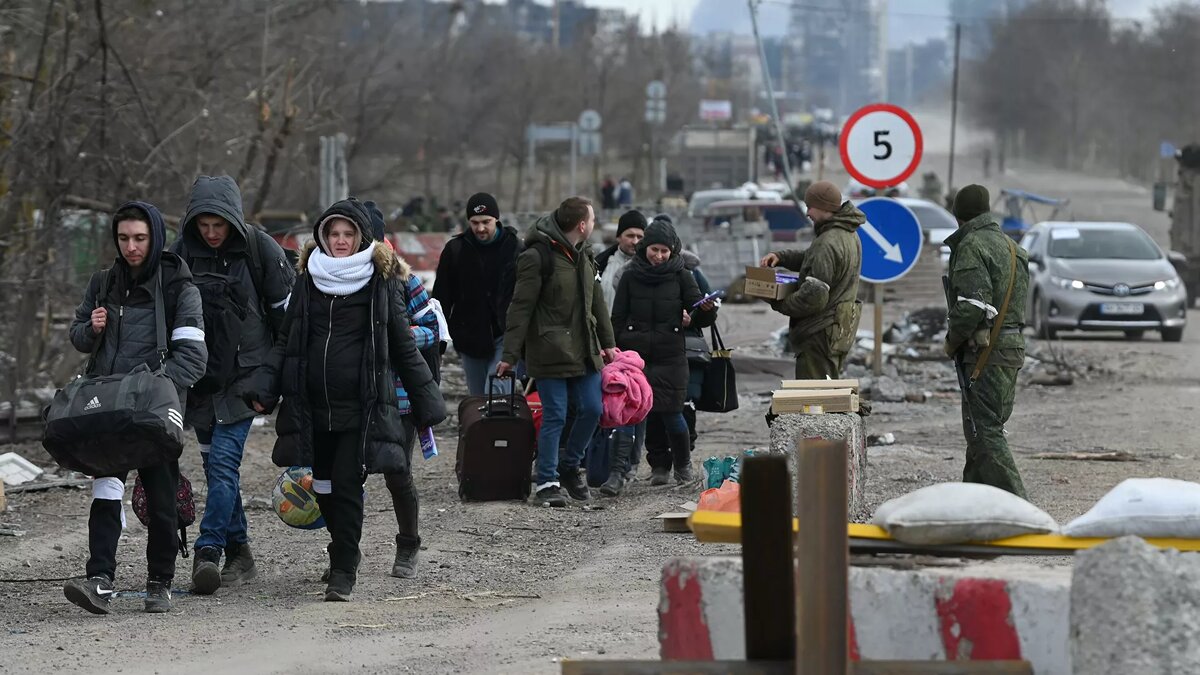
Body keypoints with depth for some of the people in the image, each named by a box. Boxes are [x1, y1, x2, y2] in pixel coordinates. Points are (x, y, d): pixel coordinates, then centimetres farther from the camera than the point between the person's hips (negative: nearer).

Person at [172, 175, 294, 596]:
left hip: (245, 374, -4)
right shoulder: (182, 251, 1)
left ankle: (208, 552, -22)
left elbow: (286, 310, 0)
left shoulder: (259, 248, -7)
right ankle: (239, 556, 16)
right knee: (215, 463, 7)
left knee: (224, 459, -16)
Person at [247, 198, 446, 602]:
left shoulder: (382, 284, 2)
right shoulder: (309, 281, 11)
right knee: (323, 487, 10)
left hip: (361, 406, -4)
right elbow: (287, 342, 16)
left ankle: (343, 572, -3)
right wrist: (265, 388, 3)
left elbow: (404, 348, 6)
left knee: (347, 486, -10)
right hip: (314, 406, 4)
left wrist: (427, 402, 6)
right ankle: (343, 551, 31)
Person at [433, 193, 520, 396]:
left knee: (497, 391, -18)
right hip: (470, 339, 3)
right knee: (477, 397, 8)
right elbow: (442, 297, 7)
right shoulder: (455, 249, 2)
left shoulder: (515, 248, -2)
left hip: (505, 335, -3)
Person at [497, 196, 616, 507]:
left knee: (591, 409, 5)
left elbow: (596, 300, 22)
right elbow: (521, 307, -14)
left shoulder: (584, 255, 12)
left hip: (584, 351, 7)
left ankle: (569, 468, 24)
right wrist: (509, 355, -17)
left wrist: (606, 341, 21)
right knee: (555, 416, -5)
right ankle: (547, 484, 3)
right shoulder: (538, 257, -14)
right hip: (550, 351, -7)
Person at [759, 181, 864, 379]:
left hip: (820, 334, -10)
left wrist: (779, 303, -13)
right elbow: (811, 258, 21)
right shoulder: (848, 235, 11)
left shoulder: (827, 245, -23)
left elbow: (815, 297, -26)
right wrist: (780, 257, 5)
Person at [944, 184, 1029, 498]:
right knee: (984, 429, 16)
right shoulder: (1011, 247, 19)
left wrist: (952, 340, -6)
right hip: (1013, 346, 9)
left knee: (985, 432, -10)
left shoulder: (972, 246, -10)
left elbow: (973, 304, -22)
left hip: (987, 352, -9)